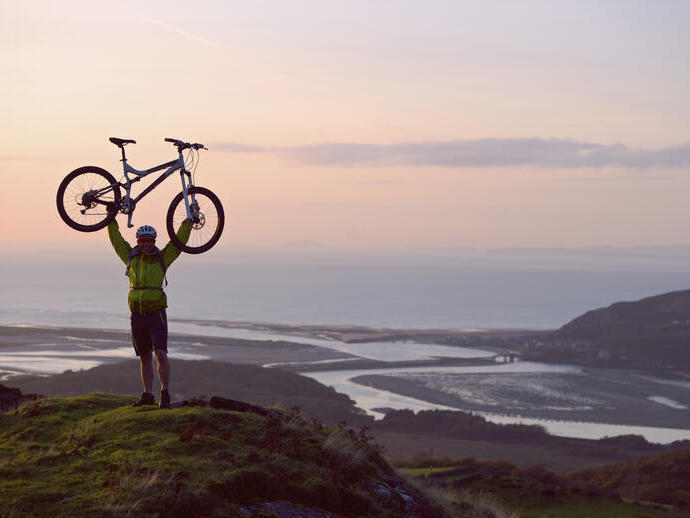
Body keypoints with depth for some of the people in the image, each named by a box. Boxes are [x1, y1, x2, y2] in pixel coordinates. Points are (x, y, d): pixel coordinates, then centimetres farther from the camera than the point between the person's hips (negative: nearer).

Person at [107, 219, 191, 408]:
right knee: (145, 358, 9)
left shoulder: (162, 258, 2)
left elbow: (180, 239, 1)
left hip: (156, 313, -3)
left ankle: (165, 394, -9)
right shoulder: (131, 257, 9)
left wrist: (189, 220, -4)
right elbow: (115, 238, 15)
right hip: (137, 315, 3)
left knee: (160, 354, -15)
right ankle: (147, 395, 15)